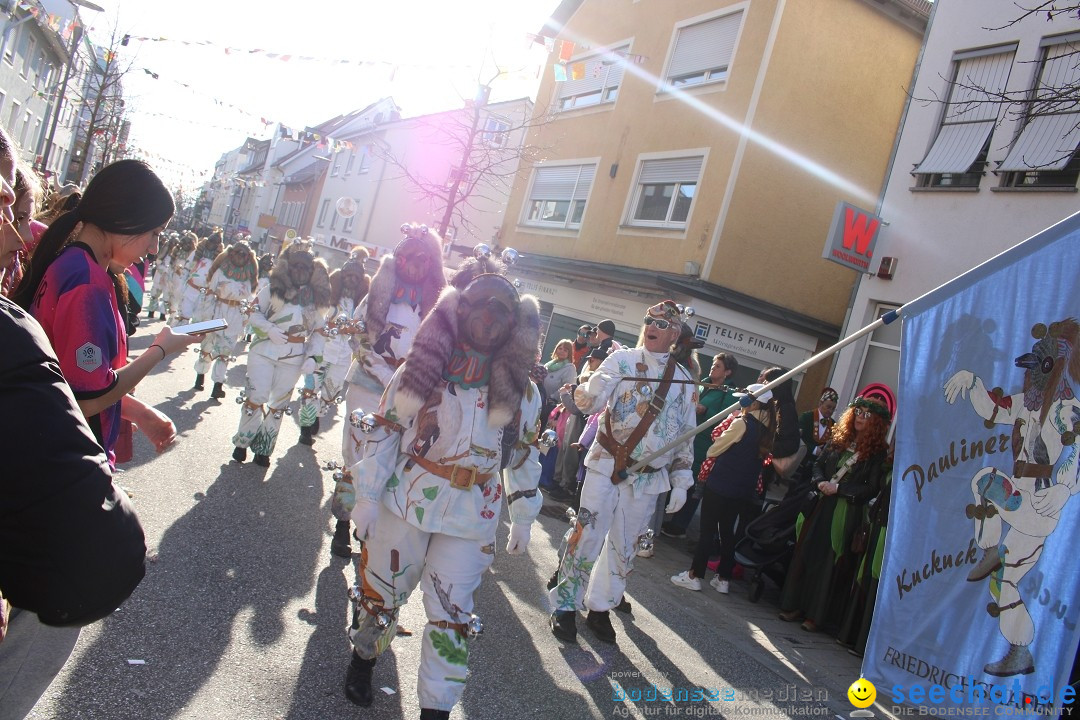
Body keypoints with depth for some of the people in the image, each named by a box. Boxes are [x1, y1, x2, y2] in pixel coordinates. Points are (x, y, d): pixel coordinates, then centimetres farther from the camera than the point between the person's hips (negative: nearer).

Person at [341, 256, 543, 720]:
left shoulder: (521, 390, -1)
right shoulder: (422, 368, -5)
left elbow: (524, 456, 7)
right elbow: (385, 431, -3)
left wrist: (522, 518, 9)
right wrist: (367, 495, -5)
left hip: (472, 517, 0)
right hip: (407, 501, 0)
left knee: (450, 613, 4)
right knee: (382, 589, 17)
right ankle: (363, 656, 46)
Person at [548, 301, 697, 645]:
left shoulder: (685, 383, 6)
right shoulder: (622, 360, -4)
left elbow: (685, 438, 11)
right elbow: (588, 402, -14)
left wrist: (680, 481, 8)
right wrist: (596, 384, -37)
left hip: (647, 479, 3)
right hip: (606, 466, -3)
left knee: (624, 546, 12)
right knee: (587, 536, -1)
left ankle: (599, 607, 28)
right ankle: (565, 606, 15)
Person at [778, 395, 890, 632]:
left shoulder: (879, 452, -6)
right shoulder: (839, 439, 8)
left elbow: (872, 488, -9)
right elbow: (819, 464, 12)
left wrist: (838, 488, -14)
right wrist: (821, 482, -7)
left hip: (846, 513, -4)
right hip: (821, 505, 5)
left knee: (829, 562, 0)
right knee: (805, 553, 7)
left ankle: (816, 615, 12)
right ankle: (794, 605, 19)